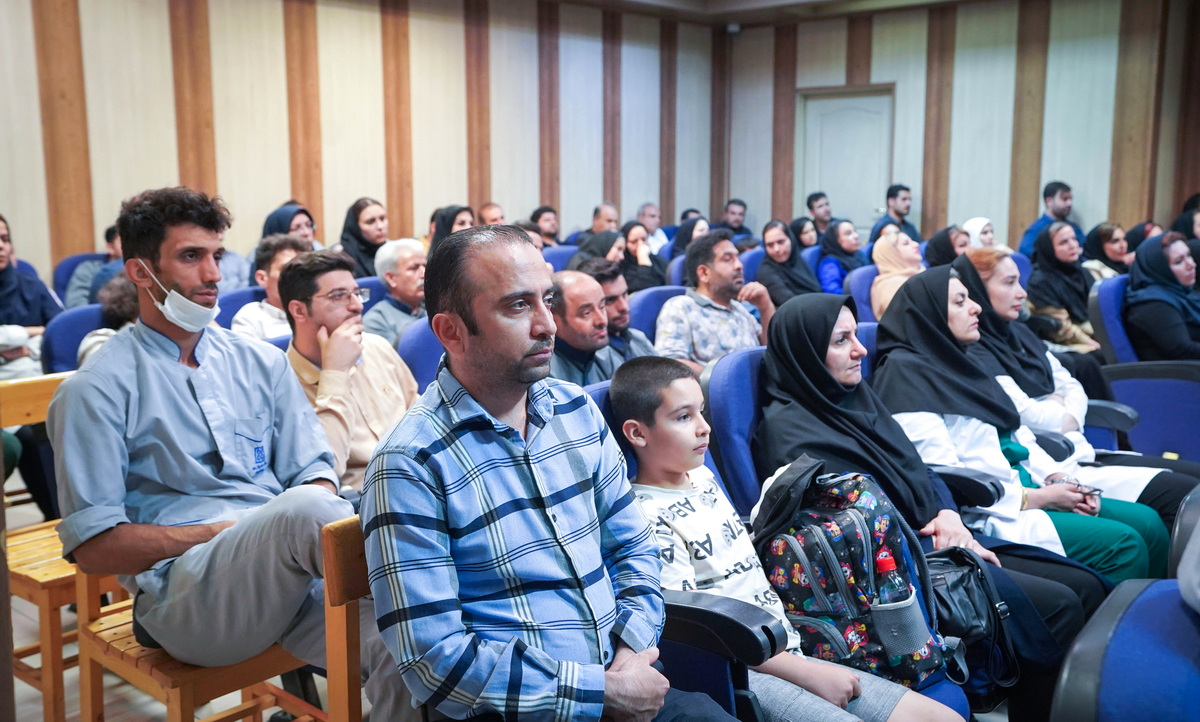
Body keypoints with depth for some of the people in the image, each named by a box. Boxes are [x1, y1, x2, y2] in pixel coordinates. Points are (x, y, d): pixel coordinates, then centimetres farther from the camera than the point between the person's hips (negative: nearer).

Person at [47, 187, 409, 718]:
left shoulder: (262, 362, 16)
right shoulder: (96, 390, 2)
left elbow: (314, 474, 12)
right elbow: (93, 547, -2)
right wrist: (219, 532, -10)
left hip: (292, 574, 4)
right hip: (182, 591, -3)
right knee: (299, 509, -35)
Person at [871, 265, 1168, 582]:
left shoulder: (954, 363, 16)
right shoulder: (904, 374, -12)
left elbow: (1016, 434, 18)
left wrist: (1057, 478, -1)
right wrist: (1034, 498, -15)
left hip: (1026, 492, 9)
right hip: (985, 517, -9)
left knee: (1147, 523, 1)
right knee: (1123, 544, -17)